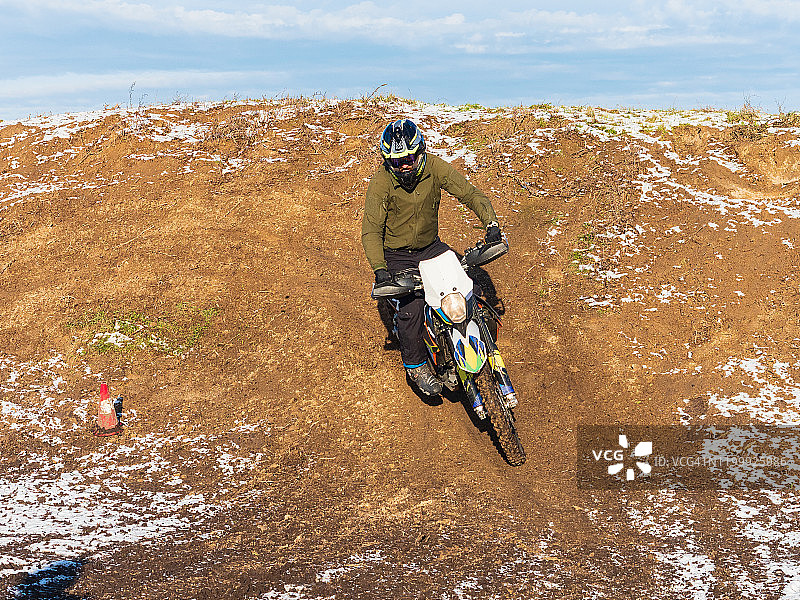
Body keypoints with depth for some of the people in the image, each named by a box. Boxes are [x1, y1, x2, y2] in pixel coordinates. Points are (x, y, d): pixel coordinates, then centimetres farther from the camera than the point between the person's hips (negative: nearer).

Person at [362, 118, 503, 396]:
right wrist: (379, 269, -36)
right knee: (411, 308, -21)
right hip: (397, 256, -3)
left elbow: (469, 193, -15)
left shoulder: (434, 167, -13)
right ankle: (415, 365, 3)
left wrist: (491, 223, -33)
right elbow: (371, 229, -22)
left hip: (431, 246, 4)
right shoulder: (381, 181, -20)